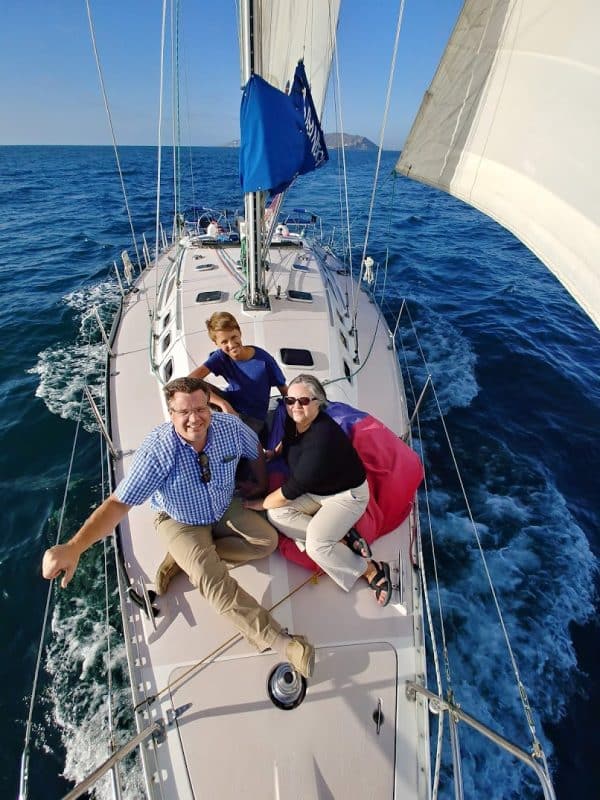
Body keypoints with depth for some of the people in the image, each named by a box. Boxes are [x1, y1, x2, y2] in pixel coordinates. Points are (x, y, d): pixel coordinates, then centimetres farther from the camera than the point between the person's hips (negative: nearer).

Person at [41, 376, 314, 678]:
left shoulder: (230, 426, -23)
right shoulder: (156, 449, -33)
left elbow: (256, 453, -1)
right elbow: (118, 503, -33)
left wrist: (263, 487, 10)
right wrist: (73, 547, -46)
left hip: (225, 509, 4)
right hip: (181, 522, -4)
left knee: (268, 540, -10)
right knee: (211, 577, -26)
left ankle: (183, 559, -3)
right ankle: (282, 642, -17)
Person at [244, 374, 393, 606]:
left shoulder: (323, 438, -35)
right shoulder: (293, 421, -10)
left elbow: (292, 489, -27)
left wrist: (260, 504, -13)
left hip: (347, 494, -8)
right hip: (314, 490, 8)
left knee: (316, 545, -24)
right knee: (276, 514, -12)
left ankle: (372, 570, 0)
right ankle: (343, 539, -6)